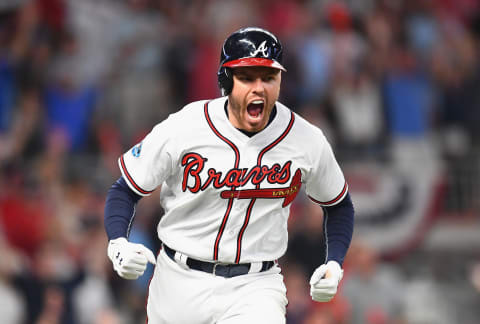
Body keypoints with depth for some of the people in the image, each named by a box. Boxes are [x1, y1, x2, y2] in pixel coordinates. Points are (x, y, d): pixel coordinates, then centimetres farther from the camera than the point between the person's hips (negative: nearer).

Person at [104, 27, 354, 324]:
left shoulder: (308, 141, -6)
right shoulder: (181, 130, -11)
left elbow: (339, 204, 12)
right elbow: (125, 191, -3)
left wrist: (334, 264, -4)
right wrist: (118, 244, -21)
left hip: (254, 286, -1)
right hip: (179, 282, 1)